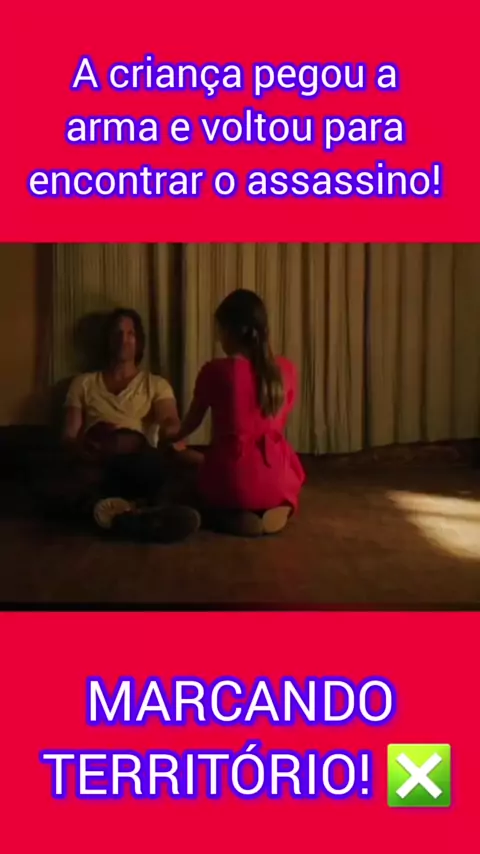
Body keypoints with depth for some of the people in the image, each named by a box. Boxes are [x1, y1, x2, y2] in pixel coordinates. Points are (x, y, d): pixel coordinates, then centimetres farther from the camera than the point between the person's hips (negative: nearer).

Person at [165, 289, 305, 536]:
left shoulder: (215, 371, -8)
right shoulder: (286, 370, 1)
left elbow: (193, 421, 9)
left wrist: (174, 437, 33)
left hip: (231, 481, -3)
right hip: (277, 482, 3)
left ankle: (234, 517, -2)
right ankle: (277, 508, 4)